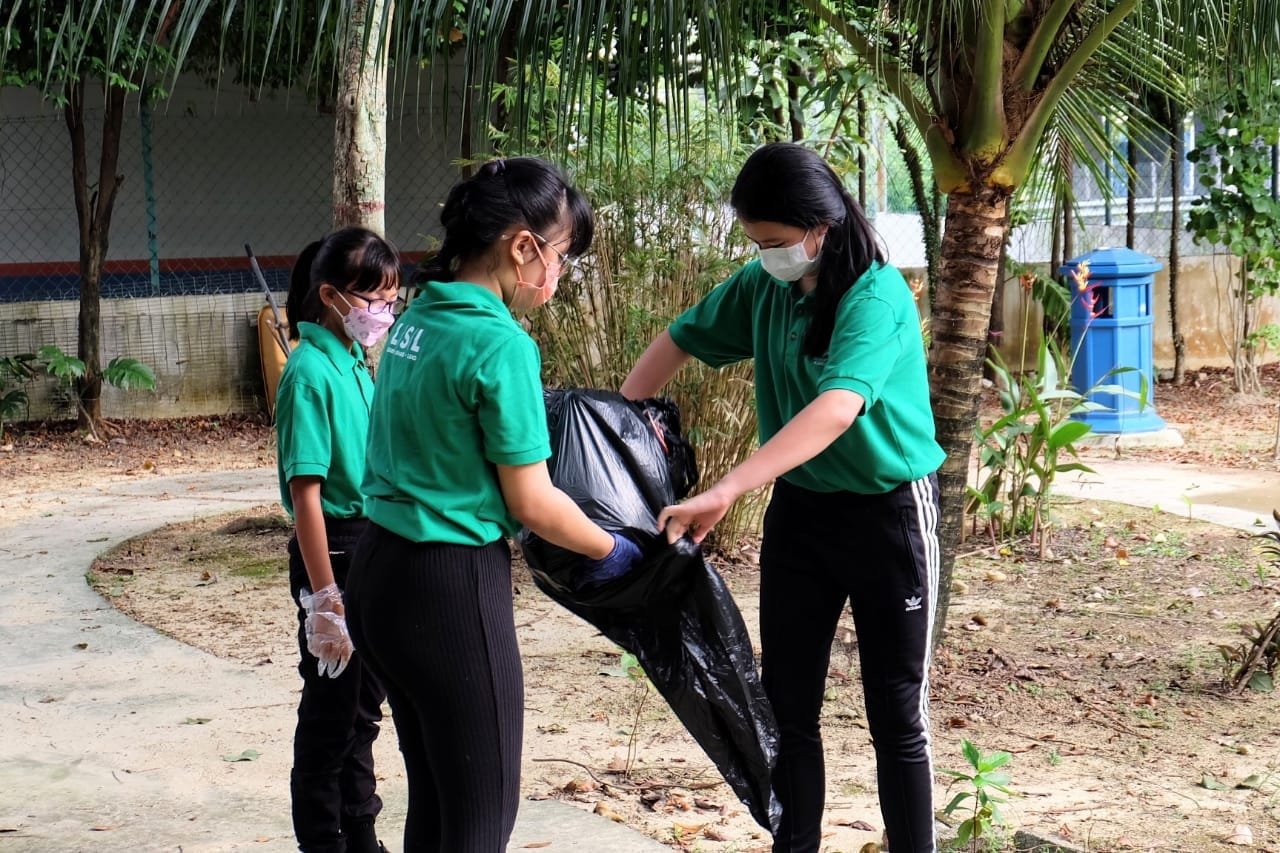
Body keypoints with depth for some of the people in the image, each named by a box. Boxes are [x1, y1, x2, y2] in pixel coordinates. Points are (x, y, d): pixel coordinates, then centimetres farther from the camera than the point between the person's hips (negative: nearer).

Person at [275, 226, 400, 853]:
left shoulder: (356, 364, 8)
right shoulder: (311, 372, -17)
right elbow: (305, 493, -19)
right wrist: (325, 598, -21)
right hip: (335, 554, -8)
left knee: (363, 707, 18)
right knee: (330, 713, 3)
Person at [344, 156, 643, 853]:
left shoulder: (418, 320, 8)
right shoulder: (498, 344, -18)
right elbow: (532, 504, -13)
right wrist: (609, 549, 3)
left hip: (380, 572, 9)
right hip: (450, 587, -9)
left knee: (433, 796, 19)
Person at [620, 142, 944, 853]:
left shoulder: (877, 297, -23)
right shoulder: (763, 286, -3)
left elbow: (837, 407, -38)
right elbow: (681, 339, 13)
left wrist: (727, 490, -47)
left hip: (887, 511, -6)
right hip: (799, 508, 6)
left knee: (897, 712, 2)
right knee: (786, 702, 10)